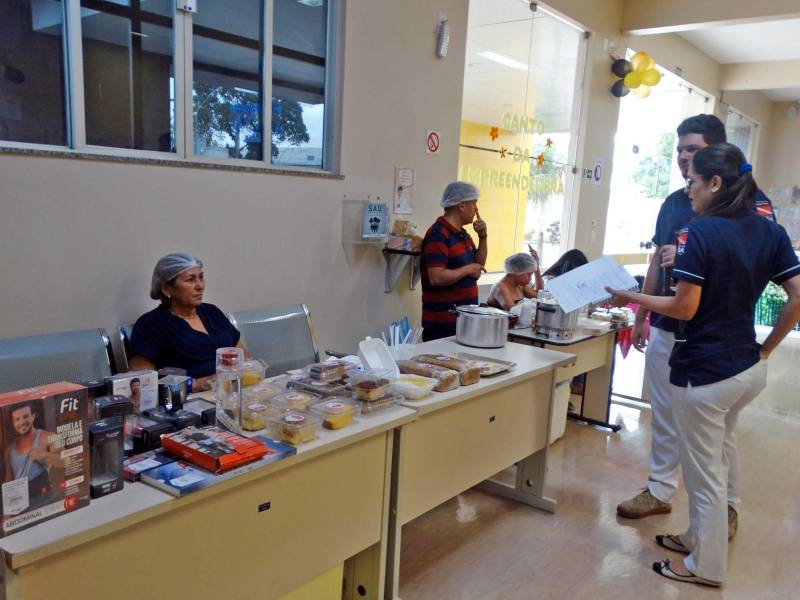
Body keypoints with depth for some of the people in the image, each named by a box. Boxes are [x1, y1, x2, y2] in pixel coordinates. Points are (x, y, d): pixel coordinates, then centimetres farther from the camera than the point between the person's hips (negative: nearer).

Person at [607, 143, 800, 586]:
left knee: (705, 473, 9)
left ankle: (705, 565, 27)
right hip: (748, 368, 8)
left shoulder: (699, 232, -18)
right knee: (719, 459, 25)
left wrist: (631, 298, -6)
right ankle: (700, 537, 41)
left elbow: (684, 308, -19)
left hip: (704, 373, -8)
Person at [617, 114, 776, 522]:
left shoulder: (747, 200, -7)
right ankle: (659, 490, 28)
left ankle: (726, 505, 23)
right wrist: (641, 317, 15)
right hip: (665, 327, 6)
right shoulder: (673, 202, 11)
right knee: (664, 416, 13)